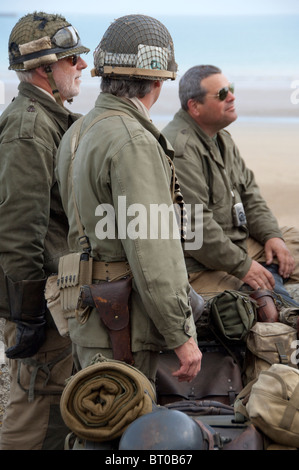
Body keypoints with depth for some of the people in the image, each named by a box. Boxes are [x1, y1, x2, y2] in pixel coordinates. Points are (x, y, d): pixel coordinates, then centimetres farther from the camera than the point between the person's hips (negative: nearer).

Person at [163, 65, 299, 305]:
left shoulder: (222, 138, 13)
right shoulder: (180, 148, -20)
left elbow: (249, 193, 19)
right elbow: (193, 224, -25)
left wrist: (272, 235, 2)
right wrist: (241, 266, -21)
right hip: (200, 265, -10)